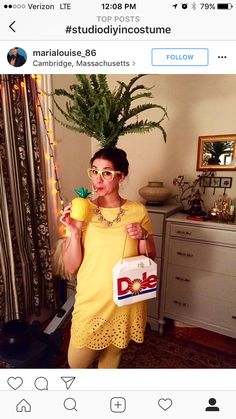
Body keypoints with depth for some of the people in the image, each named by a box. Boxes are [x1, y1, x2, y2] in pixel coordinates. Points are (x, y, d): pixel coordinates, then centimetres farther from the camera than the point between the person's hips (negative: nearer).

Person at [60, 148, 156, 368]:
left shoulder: (138, 211, -9)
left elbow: (150, 261, 0)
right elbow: (70, 266, -8)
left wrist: (143, 236, -19)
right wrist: (75, 233, -23)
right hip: (90, 301, 0)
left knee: (112, 355, 24)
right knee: (76, 363, 15)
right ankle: (92, 350, 47)